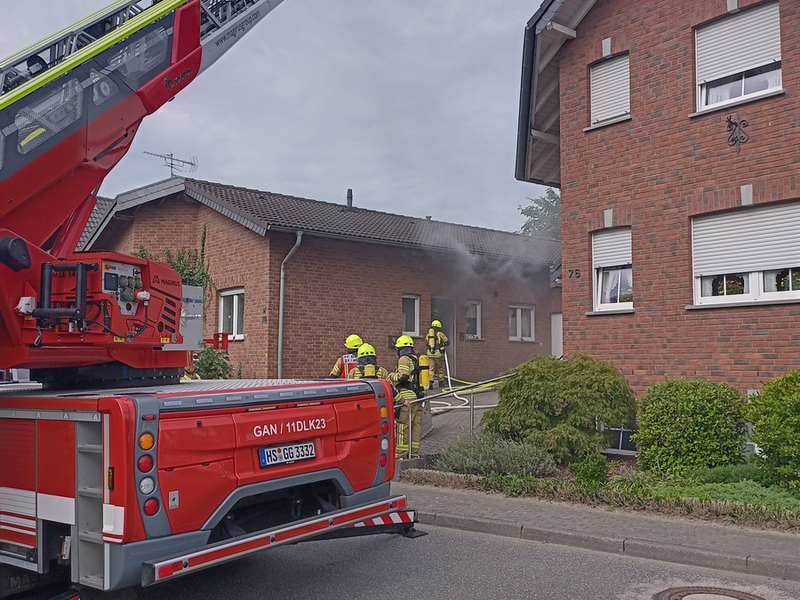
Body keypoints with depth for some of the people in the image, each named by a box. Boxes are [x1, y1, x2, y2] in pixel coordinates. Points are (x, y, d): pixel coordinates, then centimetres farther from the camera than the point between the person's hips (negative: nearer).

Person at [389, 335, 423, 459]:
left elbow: (403, 376, -18)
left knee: (403, 424, -5)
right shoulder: (417, 359, 18)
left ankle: (401, 452, -3)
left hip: (407, 397, -8)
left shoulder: (404, 359, -8)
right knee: (416, 424, 8)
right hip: (418, 396, 8)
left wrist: (392, 376, -2)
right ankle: (415, 452, 11)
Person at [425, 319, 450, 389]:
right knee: (440, 368, 10)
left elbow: (426, 345, 23)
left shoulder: (427, 335, 13)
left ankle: (430, 383, -14)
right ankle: (441, 383, 19)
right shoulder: (440, 334, 1)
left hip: (430, 354, 3)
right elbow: (447, 342, -2)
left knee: (431, 369, 0)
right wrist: (443, 344, 18)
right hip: (438, 353, -3)